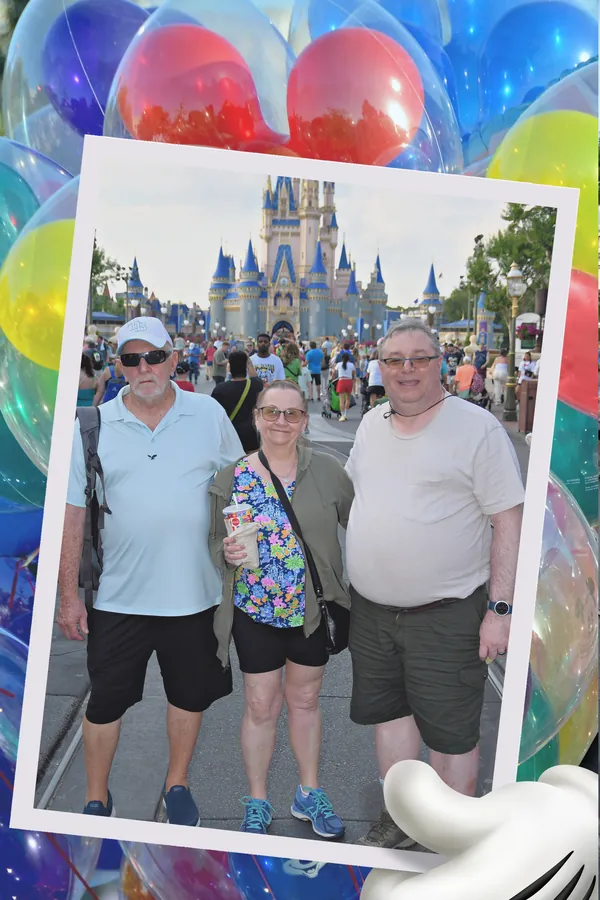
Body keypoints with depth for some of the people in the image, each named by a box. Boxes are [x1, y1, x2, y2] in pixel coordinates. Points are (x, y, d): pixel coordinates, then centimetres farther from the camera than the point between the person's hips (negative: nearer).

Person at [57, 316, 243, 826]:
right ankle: (97, 799, 35)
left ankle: (177, 785, 41)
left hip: (194, 592, 1)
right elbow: (73, 512, -2)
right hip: (118, 596, 0)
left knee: (190, 694, 17)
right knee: (106, 701, 12)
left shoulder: (209, 415, -2)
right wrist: (68, 594, -4)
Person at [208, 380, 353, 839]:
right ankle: (258, 804, 33)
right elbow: (214, 541, 3)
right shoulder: (233, 477, -4)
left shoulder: (327, 470, -6)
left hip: (313, 610, 1)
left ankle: (310, 793, 39)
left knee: (305, 700, 18)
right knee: (261, 705, 12)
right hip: (254, 611, 0)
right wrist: (227, 552, -19)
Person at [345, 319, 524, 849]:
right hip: (371, 610, 6)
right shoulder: (371, 424, 7)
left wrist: (501, 608, -15)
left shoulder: (477, 428, -11)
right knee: (388, 711, 19)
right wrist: (351, 583, 14)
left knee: (450, 733, 8)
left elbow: (508, 520, -12)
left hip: (447, 615, -6)